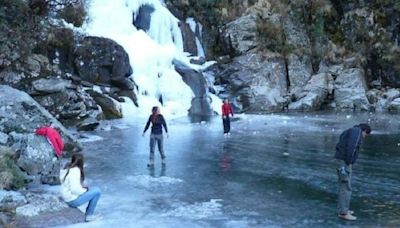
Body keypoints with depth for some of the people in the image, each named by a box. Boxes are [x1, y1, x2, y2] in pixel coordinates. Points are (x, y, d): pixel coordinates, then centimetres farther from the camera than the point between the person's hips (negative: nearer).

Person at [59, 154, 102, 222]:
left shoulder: (67, 167, 3)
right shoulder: (75, 171, -24)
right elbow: (74, 189, -28)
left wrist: (83, 188, 7)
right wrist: (85, 190, -11)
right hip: (73, 200, -9)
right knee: (97, 191, -6)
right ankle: (89, 215, 6)